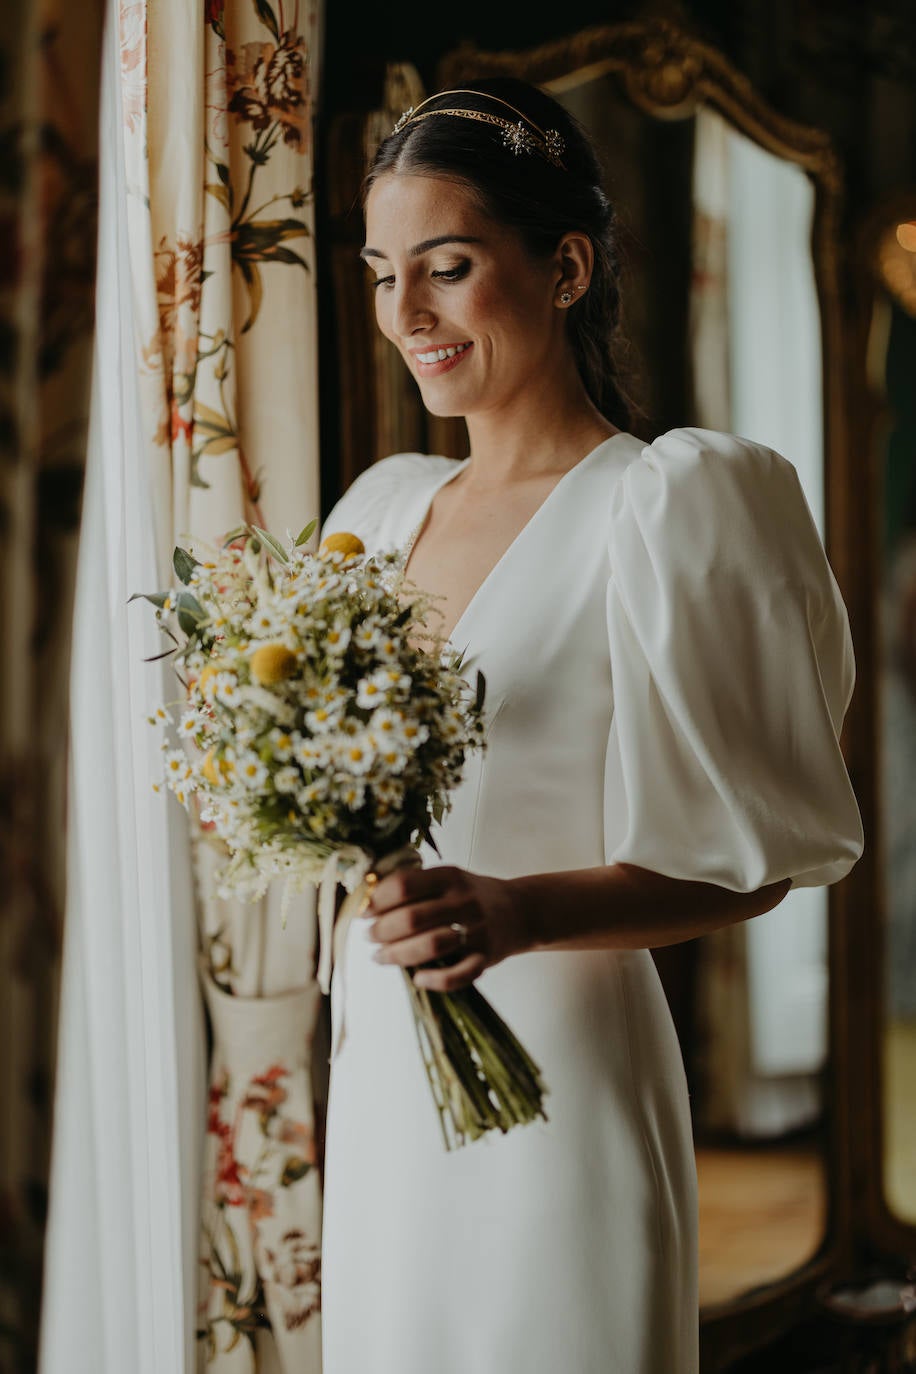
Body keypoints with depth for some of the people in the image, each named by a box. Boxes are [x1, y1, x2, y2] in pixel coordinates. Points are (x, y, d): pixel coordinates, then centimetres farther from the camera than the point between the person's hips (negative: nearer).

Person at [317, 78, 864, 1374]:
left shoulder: (662, 505, -10)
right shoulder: (387, 506, 11)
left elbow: (753, 854, -11)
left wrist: (520, 914, -26)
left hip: (555, 1068, -6)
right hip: (380, 1072, 7)